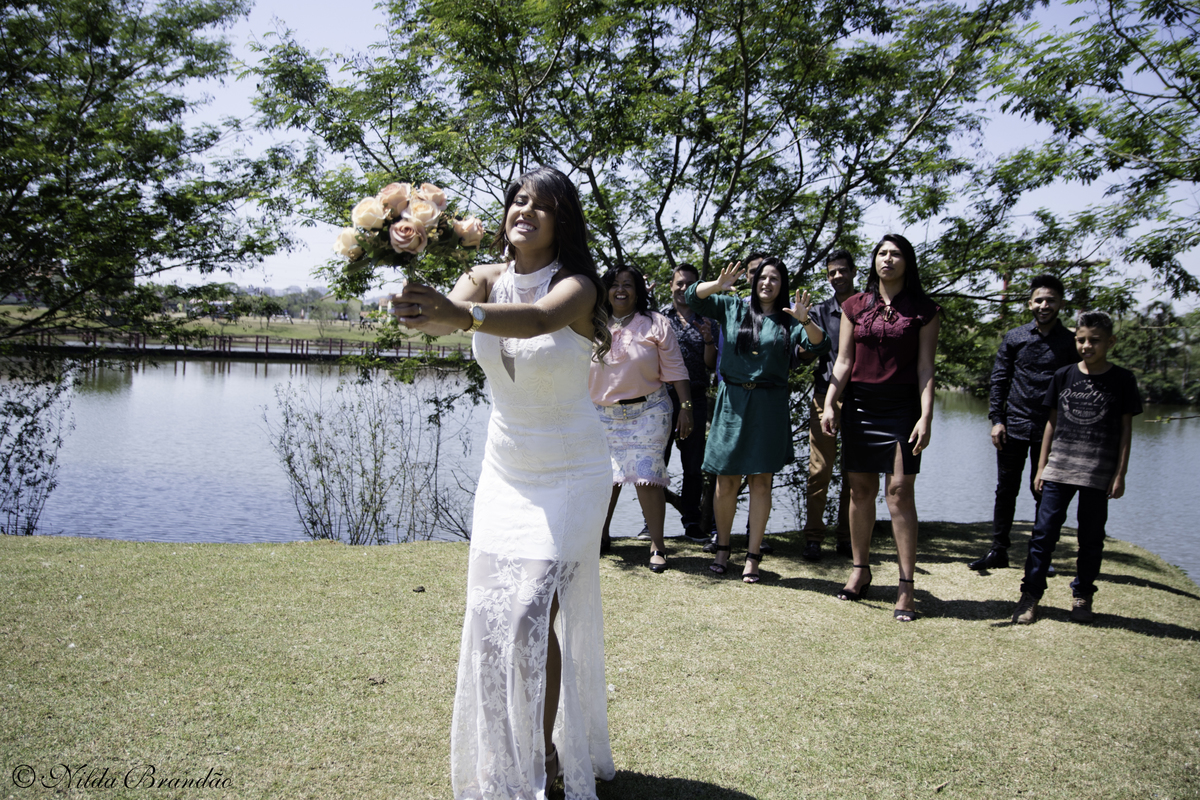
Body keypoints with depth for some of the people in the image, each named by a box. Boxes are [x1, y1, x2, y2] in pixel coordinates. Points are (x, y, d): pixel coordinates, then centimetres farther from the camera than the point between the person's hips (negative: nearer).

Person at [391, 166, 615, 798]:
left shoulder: (575, 284, -16)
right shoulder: (485, 279, -2)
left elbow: (539, 319, -39)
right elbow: (449, 313, -25)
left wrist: (464, 315, -58)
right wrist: (420, 308, -49)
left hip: (568, 473, -5)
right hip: (505, 469, 5)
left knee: (532, 612, -7)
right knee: (492, 610, 9)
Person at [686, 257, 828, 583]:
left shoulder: (788, 320, 5)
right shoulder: (732, 308, 8)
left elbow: (820, 345, -7)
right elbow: (693, 296, 3)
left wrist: (805, 321, -26)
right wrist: (719, 285, -16)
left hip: (769, 406, 0)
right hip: (732, 401, 1)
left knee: (761, 481, 1)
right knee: (726, 481, 4)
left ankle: (753, 556, 7)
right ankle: (722, 549, 18)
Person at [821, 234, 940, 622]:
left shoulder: (923, 310, 3)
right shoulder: (855, 306, 10)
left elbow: (925, 367, 0)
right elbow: (843, 362, 8)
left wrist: (926, 416, -10)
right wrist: (829, 404, -3)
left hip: (902, 409, -3)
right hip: (859, 407, 3)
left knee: (900, 492, -7)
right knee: (860, 489, 7)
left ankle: (906, 586, -3)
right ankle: (860, 570, 22)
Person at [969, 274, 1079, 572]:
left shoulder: (1070, 343, 2)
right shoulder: (1014, 338, 6)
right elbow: (999, 380, 7)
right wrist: (997, 419, -1)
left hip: (1049, 431, -1)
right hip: (1013, 427, 1)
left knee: (1044, 494, 6)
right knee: (1006, 491, 6)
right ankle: (998, 550, 14)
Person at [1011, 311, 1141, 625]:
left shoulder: (1122, 380, 1)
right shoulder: (1063, 376, 6)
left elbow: (1126, 428, 3)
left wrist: (1120, 474, -2)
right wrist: (1041, 466, 8)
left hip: (1099, 473, -1)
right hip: (1059, 468, 2)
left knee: (1091, 537, 7)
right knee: (1044, 531, -2)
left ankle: (1082, 596, 20)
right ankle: (1030, 595, 4)